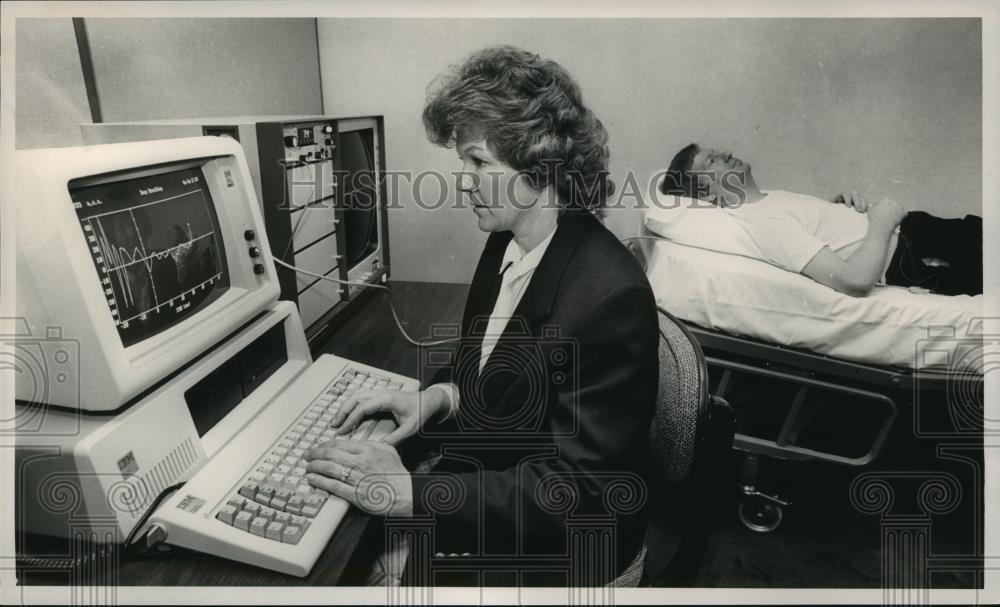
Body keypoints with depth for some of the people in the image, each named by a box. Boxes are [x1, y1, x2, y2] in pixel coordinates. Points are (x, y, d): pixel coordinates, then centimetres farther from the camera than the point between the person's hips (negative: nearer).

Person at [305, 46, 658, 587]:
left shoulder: (610, 298, -28)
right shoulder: (506, 242, -4)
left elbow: (574, 487, -24)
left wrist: (410, 494, -26)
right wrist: (441, 395, -9)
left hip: (559, 557, -6)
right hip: (482, 502, 6)